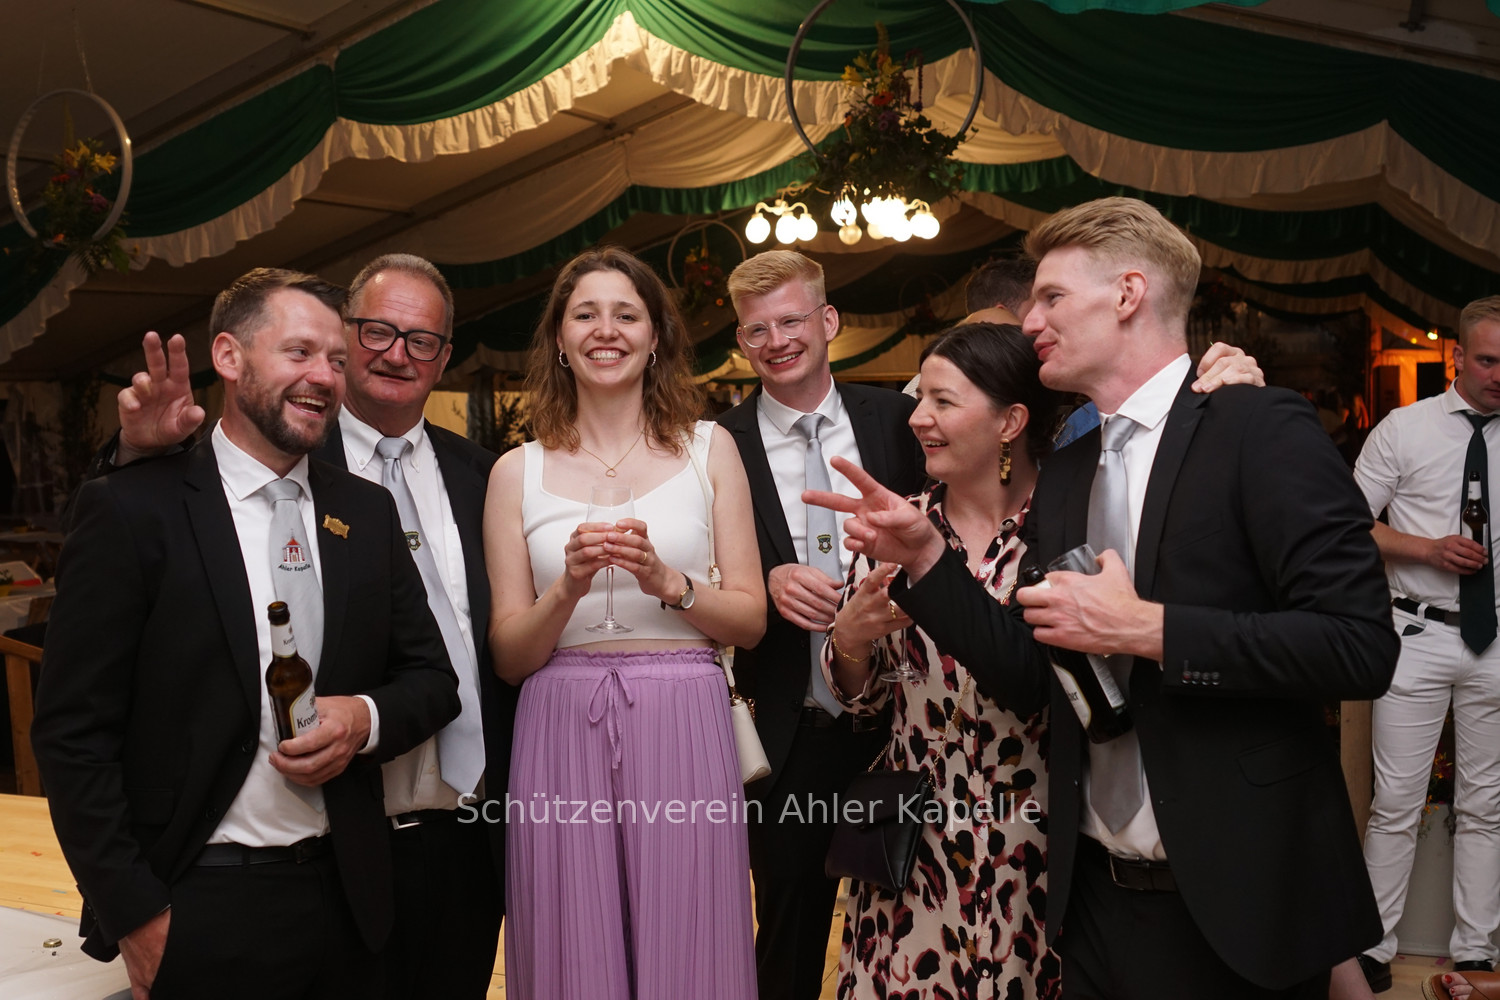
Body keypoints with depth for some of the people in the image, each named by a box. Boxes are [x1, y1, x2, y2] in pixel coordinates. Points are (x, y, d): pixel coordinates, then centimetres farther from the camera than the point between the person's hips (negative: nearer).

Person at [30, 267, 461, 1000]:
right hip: (198, 911, -4)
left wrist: (367, 718, -10)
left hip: (345, 901, 4)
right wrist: (135, 916, -10)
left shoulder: (367, 512, 6)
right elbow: (73, 733, -8)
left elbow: (433, 678, 11)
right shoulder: (132, 509, -7)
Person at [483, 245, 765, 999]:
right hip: (562, 734, 0)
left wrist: (667, 583, -12)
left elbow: (750, 620, 4)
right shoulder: (517, 472, 6)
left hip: (681, 732, 0)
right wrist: (569, 587, -14)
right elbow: (509, 656, 4)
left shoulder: (709, 449, 7)